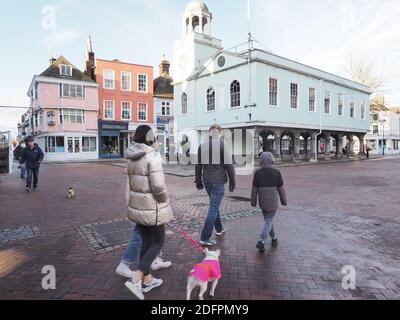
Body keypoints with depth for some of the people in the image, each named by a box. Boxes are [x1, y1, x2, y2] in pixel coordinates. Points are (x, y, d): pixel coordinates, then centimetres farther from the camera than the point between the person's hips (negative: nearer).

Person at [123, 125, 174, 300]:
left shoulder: (132, 158, 4)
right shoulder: (153, 156, -20)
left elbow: (132, 183, 7)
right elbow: (158, 186, -23)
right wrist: (165, 204, -9)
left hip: (136, 206, 7)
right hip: (152, 208, -7)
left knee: (146, 242, 19)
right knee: (158, 243, 10)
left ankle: (147, 280, 32)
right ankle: (136, 279, 3)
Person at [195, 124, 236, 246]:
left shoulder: (202, 146, 5)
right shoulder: (223, 145, -9)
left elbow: (198, 166, 8)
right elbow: (229, 165, -9)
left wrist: (198, 182, 16)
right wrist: (232, 182, -1)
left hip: (207, 181, 6)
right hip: (218, 181, -5)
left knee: (214, 205, 22)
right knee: (214, 208, -1)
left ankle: (219, 229, 35)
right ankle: (205, 238, -1)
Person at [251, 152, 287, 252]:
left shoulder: (257, 173, -8)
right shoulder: (276, 172, -10)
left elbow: (254, 189, -2)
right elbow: (281, 188, -3)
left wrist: (253, 202, 10)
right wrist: (284, 200, 11)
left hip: (262, 202, 2)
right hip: (273, 202, -2)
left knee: (268, 220, 20)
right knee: (269, 222, 5)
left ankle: (274, 238, 35)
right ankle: (261, 241, -9)